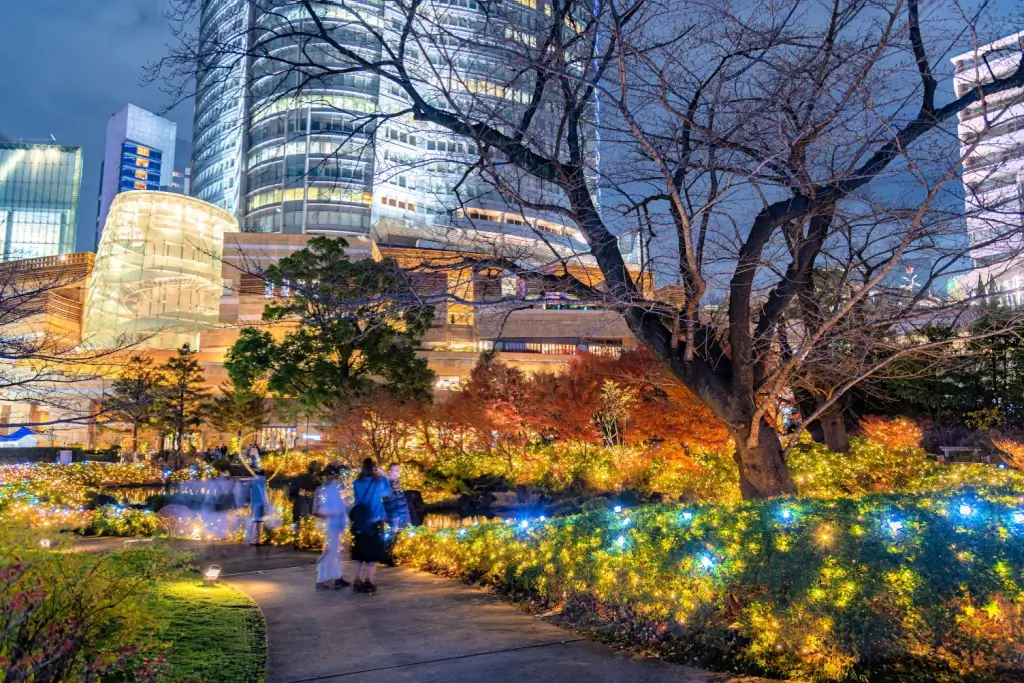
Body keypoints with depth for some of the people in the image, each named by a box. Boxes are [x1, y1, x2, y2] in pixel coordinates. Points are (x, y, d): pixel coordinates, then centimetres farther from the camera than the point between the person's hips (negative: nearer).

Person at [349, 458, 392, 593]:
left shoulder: (357, 483, 1)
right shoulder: (379, 482, -7)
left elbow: (356, 500, 14)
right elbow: (388, 492, 11)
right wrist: (383, 477, 19)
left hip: (359, 522, 3)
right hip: (375, 522, -3)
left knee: (360, 552, 13)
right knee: (373, 553, 2)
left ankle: (358, 582, 11)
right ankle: (368, 583, -3)